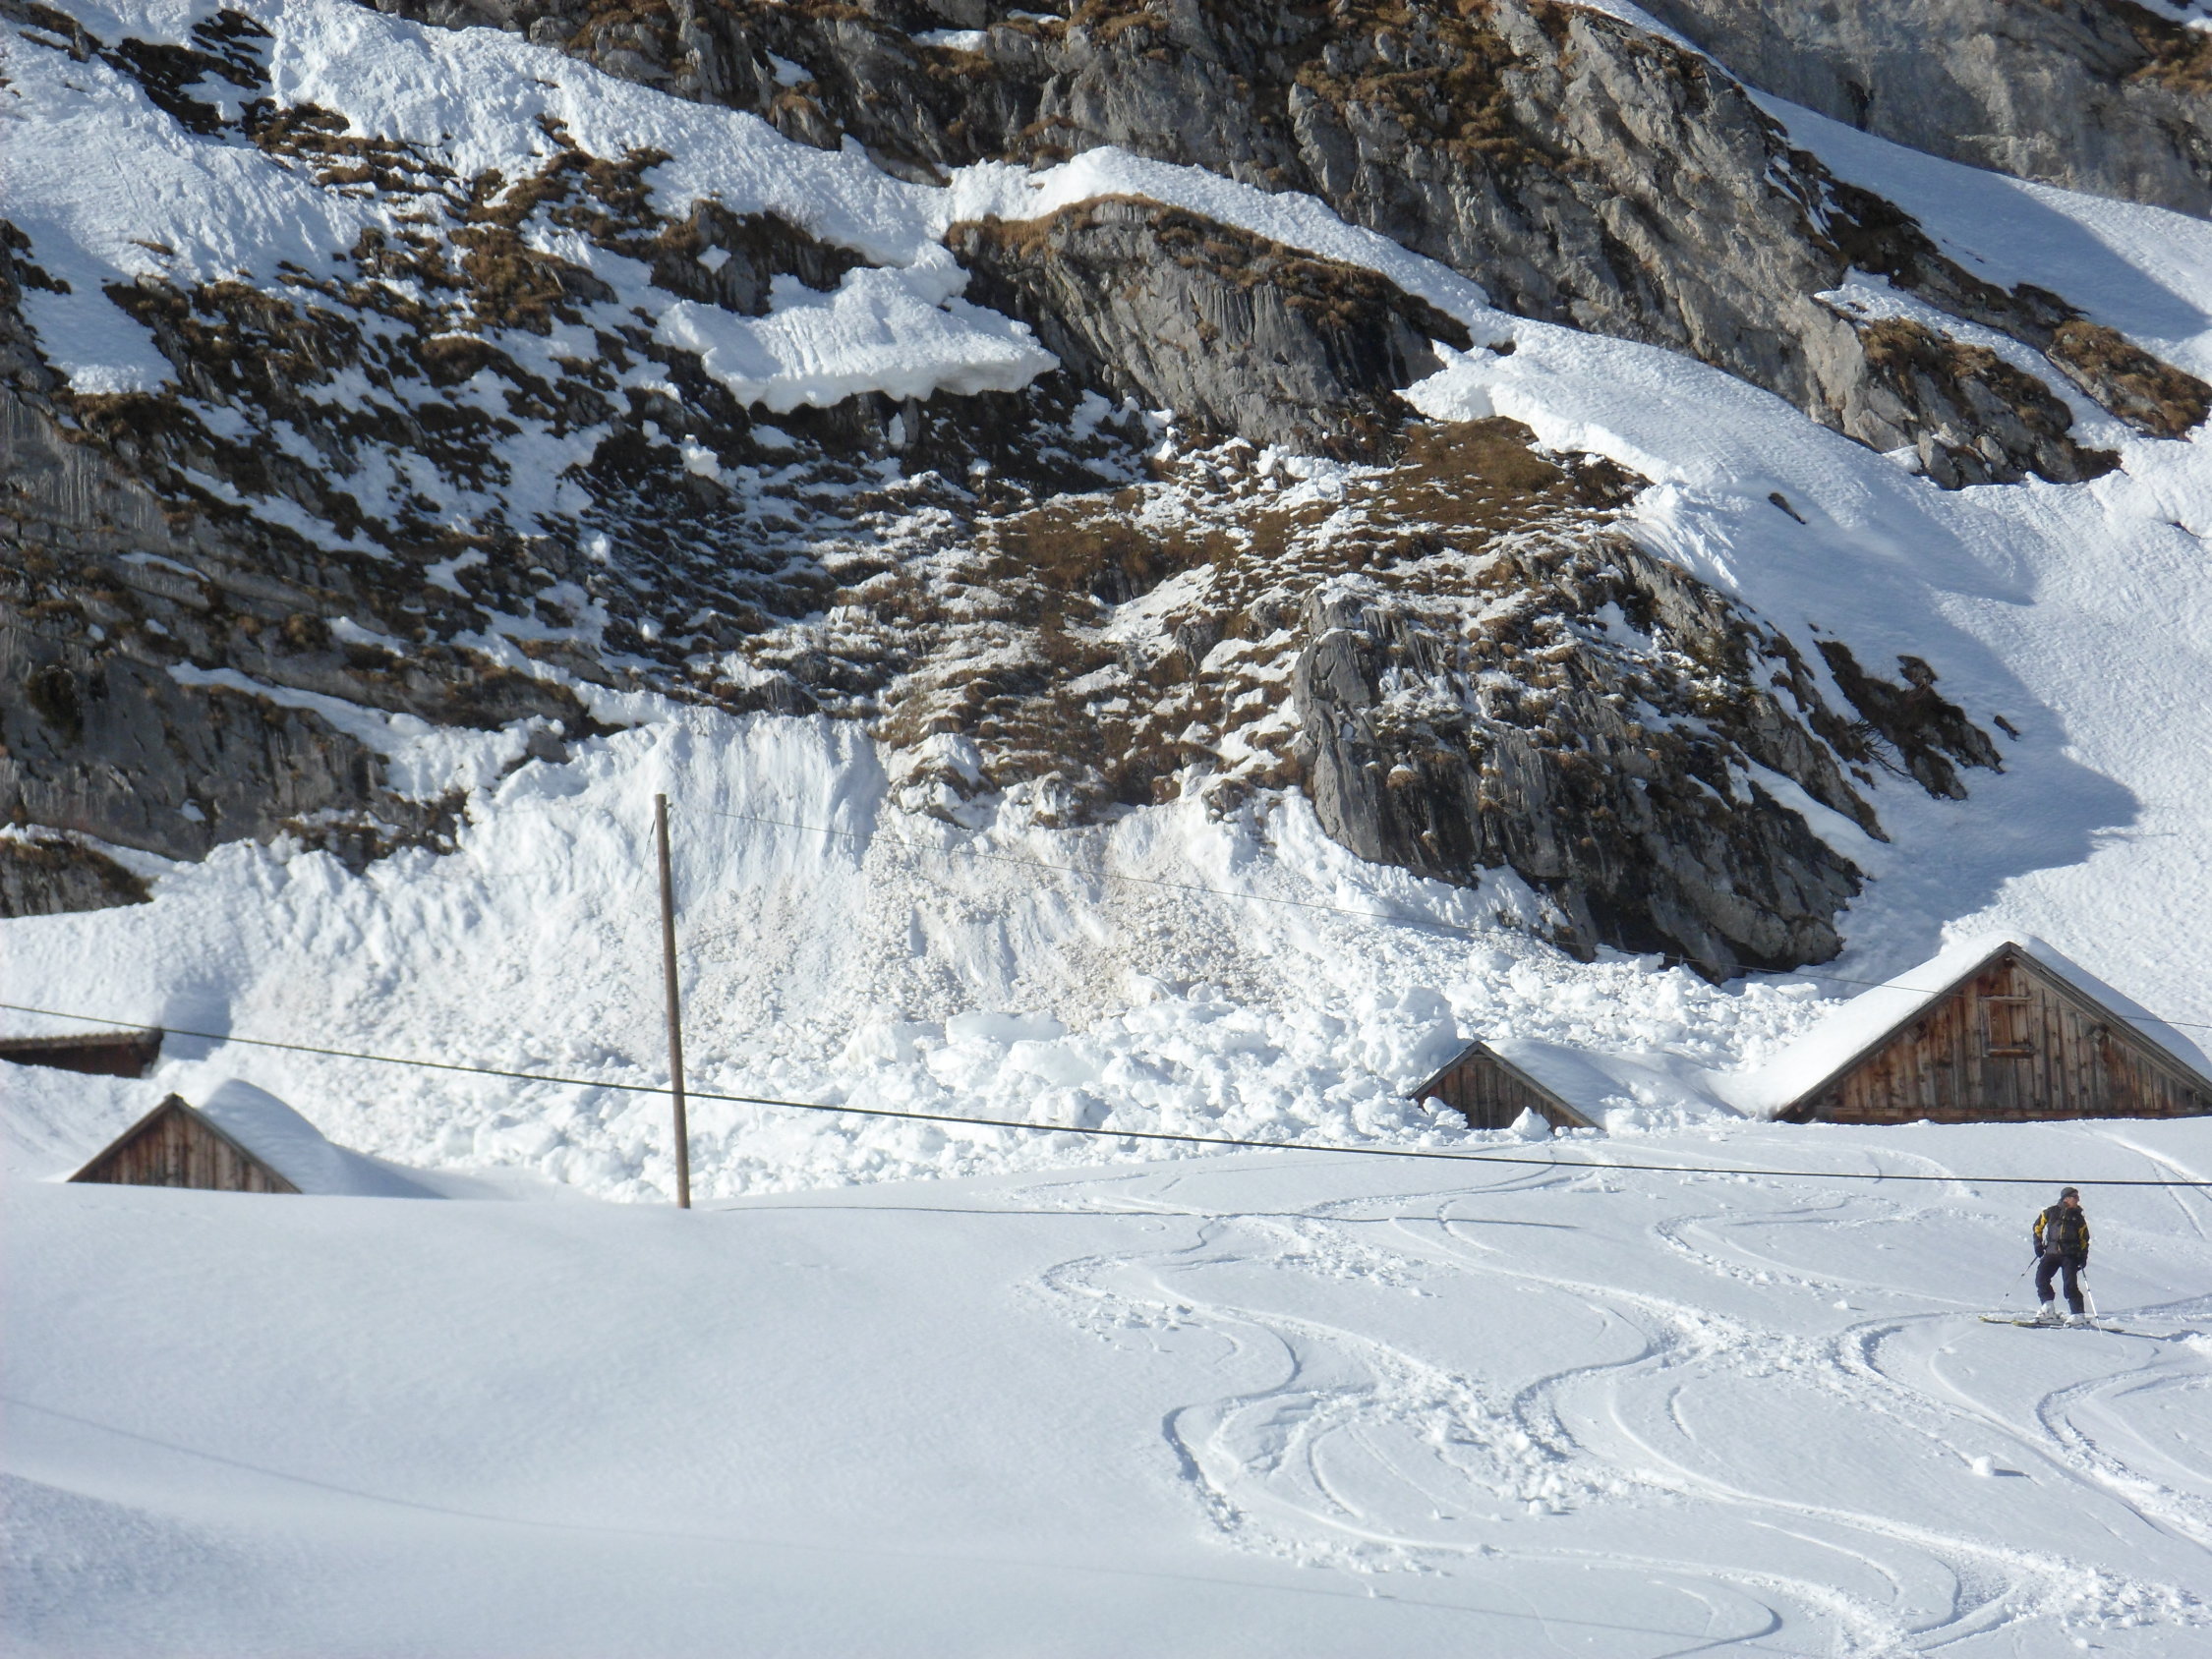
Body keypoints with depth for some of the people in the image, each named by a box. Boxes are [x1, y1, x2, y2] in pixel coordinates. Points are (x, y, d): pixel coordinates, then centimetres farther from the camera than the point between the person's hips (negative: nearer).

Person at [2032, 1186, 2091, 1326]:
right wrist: (2038, 1244, 7)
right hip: (2051, 1252, 1)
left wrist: (2083, 1257, 4)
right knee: (2041, 1278, -15)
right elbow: (2038, 1226, 16)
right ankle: (2049, 1310, -10)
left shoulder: (2078, 1218, 11)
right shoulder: (2052, 1212, 7)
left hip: (2070, 1255, -1)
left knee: (2070, 1285, -11)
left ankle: (2078, 1315, -9)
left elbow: (2084, 1239, 16)